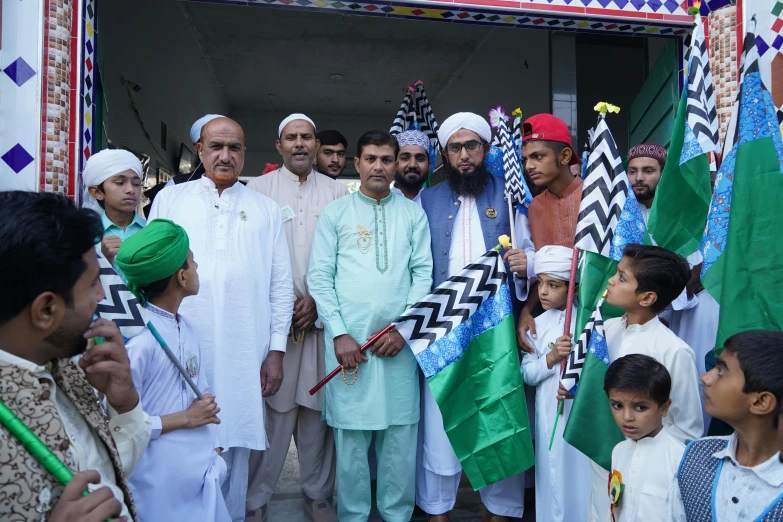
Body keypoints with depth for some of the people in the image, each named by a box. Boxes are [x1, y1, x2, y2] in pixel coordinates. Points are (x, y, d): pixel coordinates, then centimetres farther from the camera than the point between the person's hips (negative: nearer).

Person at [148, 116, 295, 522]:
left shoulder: (266, 210, 11)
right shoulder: (170, 199, 11)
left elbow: (280, 285, 7)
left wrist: (276, 350, 2)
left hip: (243, 355, 0)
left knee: (234, 446, 8)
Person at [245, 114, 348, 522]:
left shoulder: (336, 192, 10)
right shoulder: (258, 188, 7)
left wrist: (317, 299, -5)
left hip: (323, 314, 1)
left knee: (318, 405, 5)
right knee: (273, 405, -1)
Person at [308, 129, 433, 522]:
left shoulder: (413, 214, 9)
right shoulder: (335, 213, 5)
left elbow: (423, 274, 5)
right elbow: (319, 278, 0)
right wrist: (339, 333, -8)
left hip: (399, 340, 1)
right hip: (348, 340, -1)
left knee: (401, 430, 7)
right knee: (350, 434, 5)